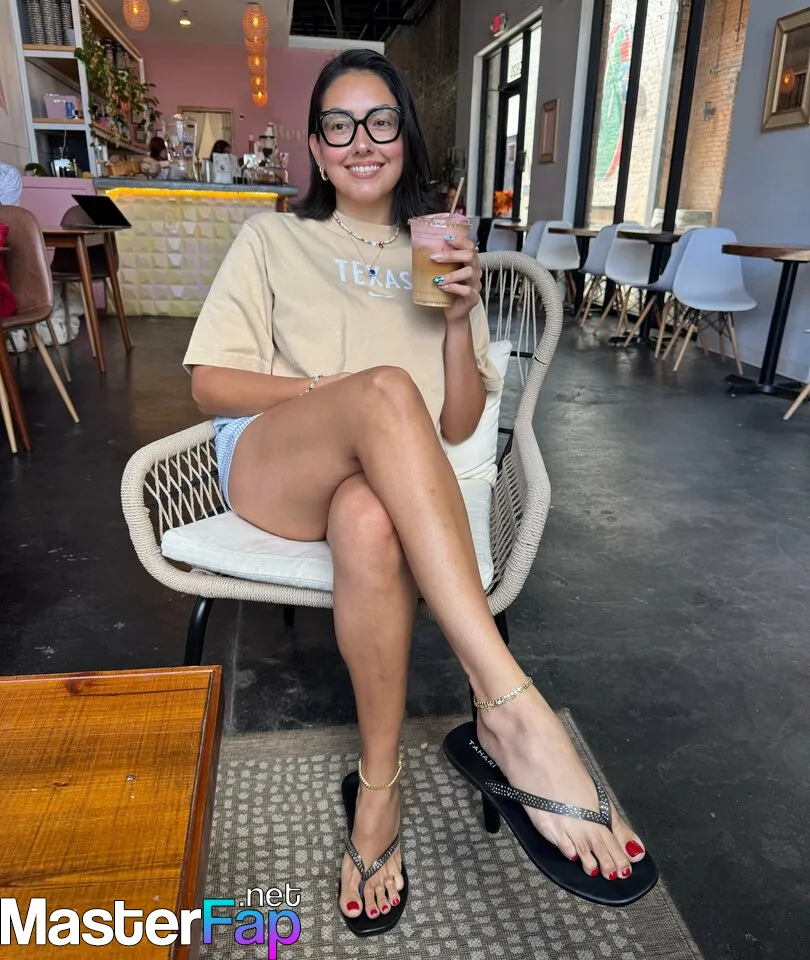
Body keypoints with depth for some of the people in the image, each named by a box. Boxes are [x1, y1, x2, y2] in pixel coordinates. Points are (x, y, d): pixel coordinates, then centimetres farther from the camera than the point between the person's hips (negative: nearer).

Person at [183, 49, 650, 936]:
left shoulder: (437, 256, 22)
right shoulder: (273, 239, 18)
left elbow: (456, 427, 13)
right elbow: (209, 382, 5)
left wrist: (459, 320, -5)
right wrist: (340, 394, -9)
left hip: (380, 481, 1)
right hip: (267, 467, 0)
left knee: (371, 523, -40)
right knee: (386, 392, -36)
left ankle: (378, 790, -24)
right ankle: (512, 713, -40)